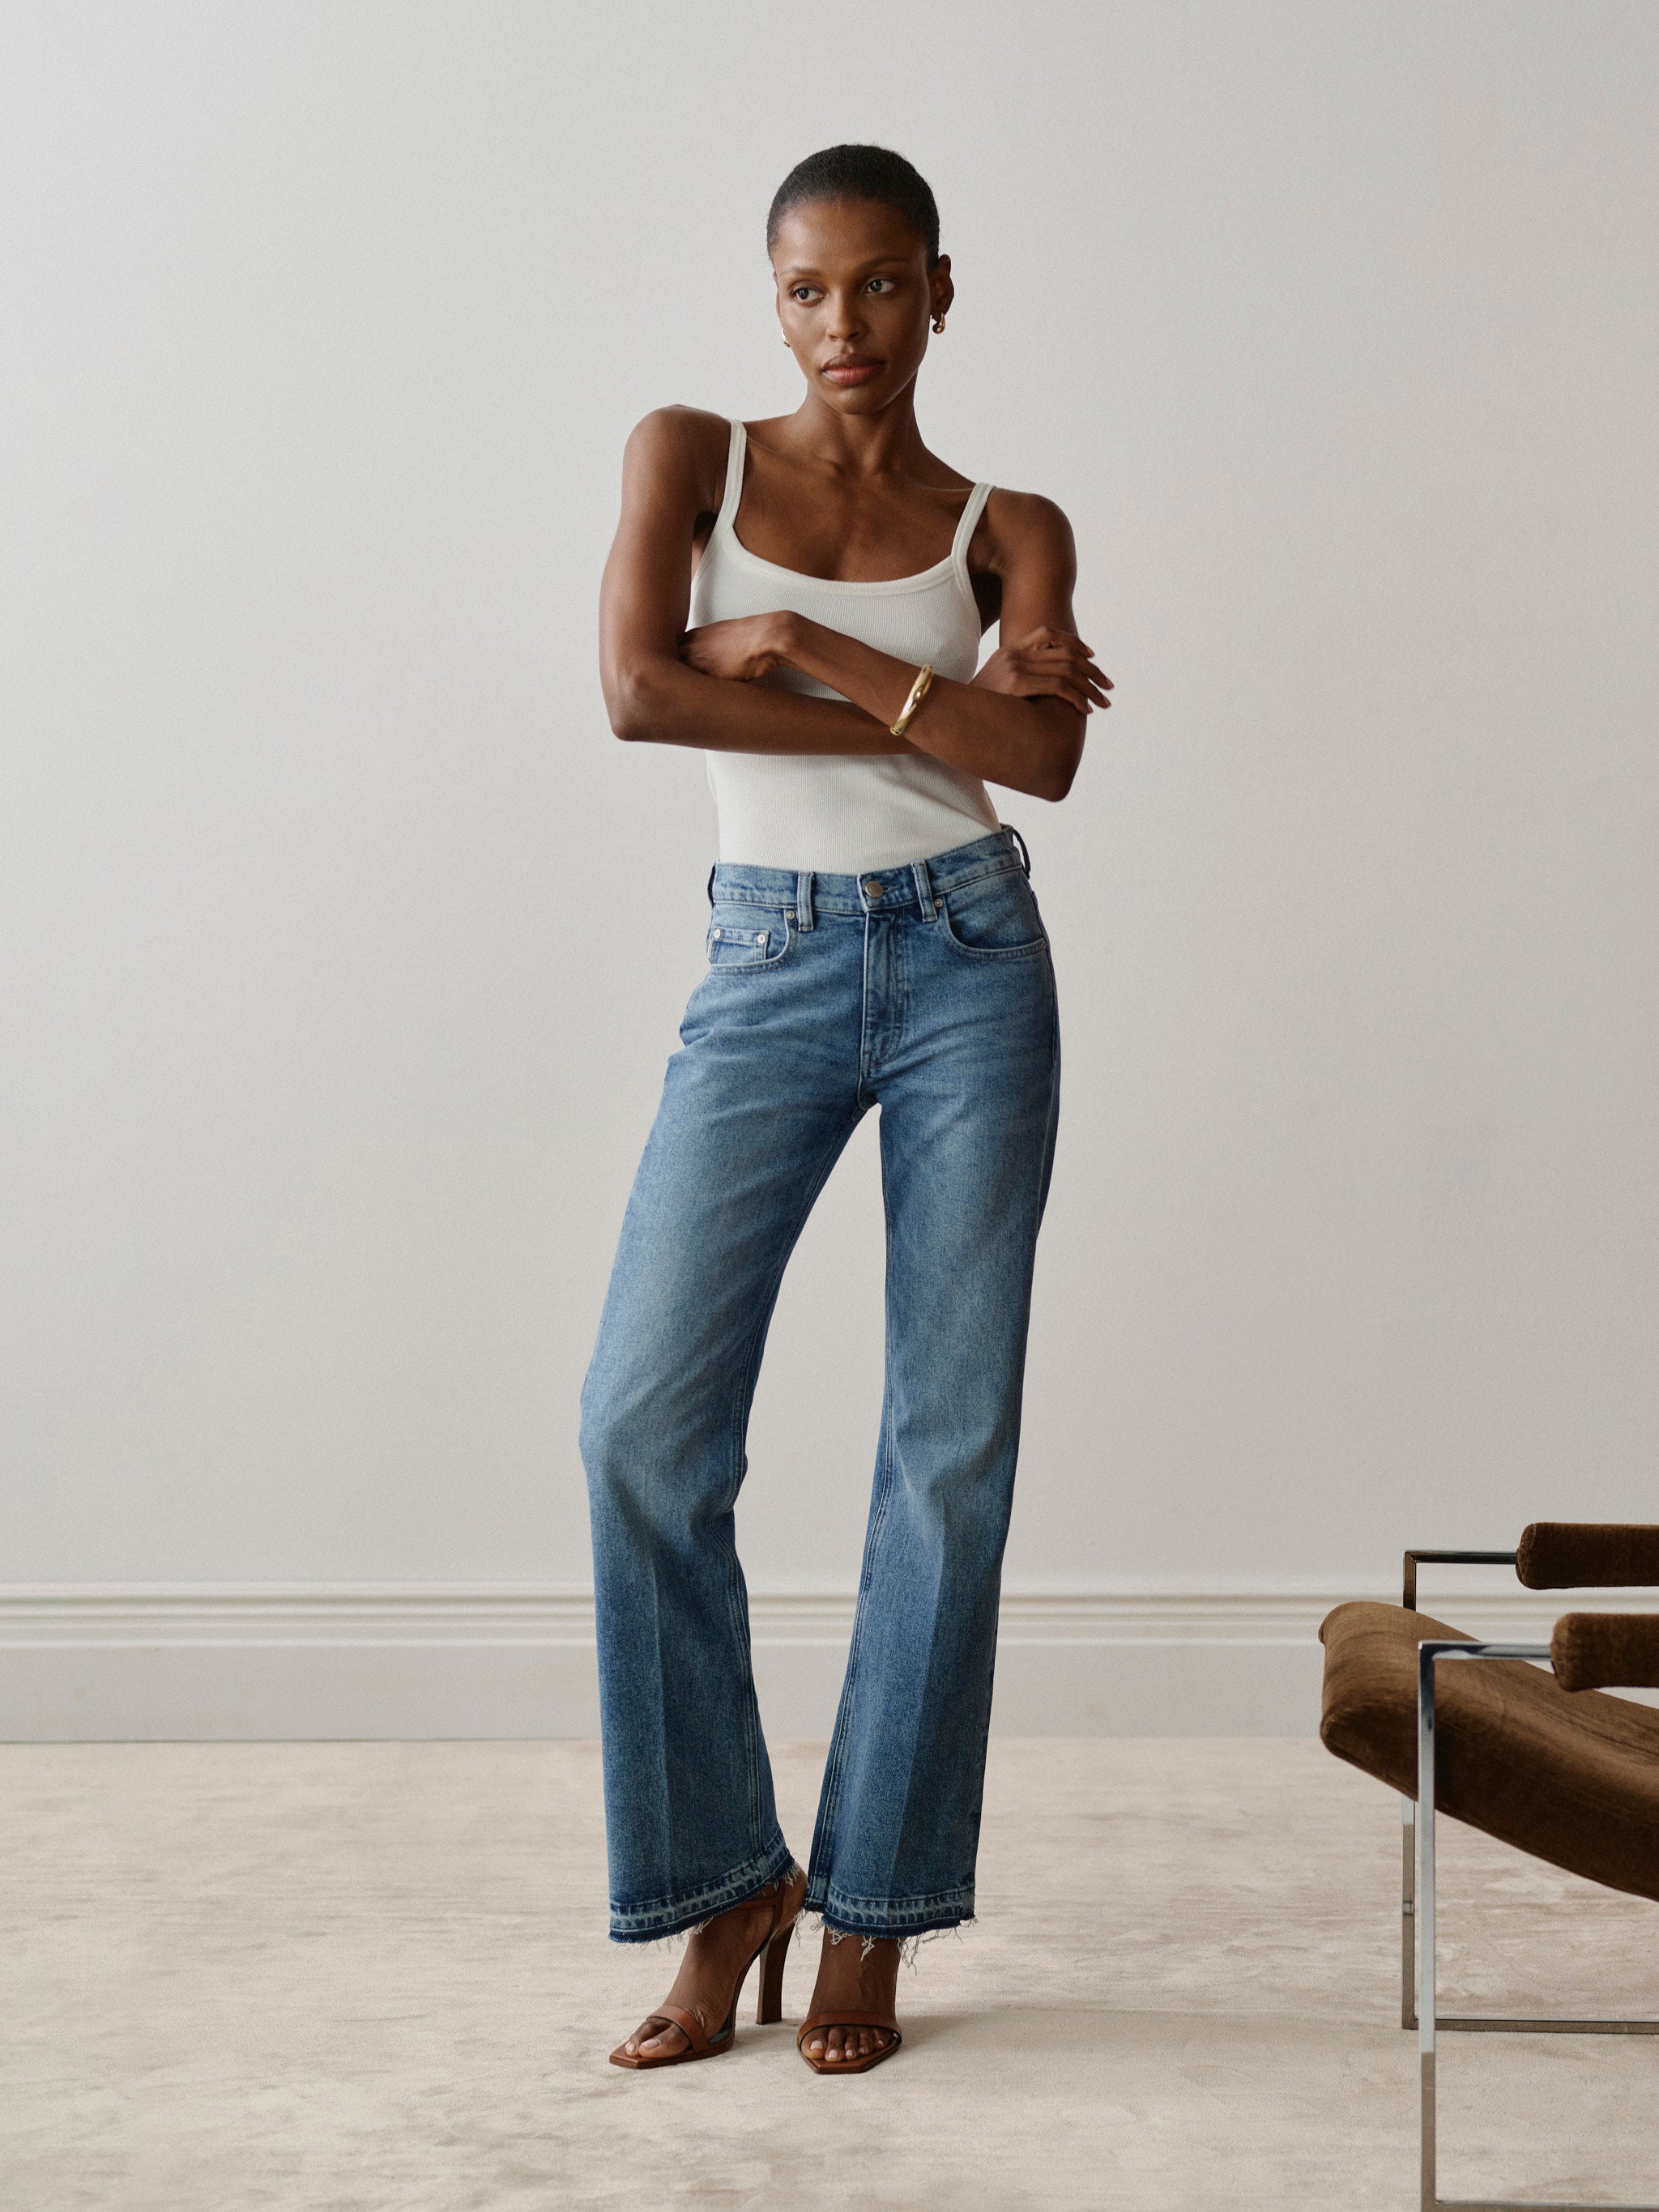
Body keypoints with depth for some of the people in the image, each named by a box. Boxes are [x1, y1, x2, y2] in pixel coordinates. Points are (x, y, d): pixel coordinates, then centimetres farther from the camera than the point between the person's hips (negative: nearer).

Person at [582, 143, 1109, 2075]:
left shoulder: (1005, 529, 8)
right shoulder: (688, 456, 7)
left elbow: (1044, 756, -10)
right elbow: (635, 692, -11)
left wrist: (804, 644, -13)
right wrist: (931, 709, -9)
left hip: (968, 963, 1)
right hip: (765, 972, 0)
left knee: (952, 1443, 0)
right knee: (643, 1423, -10)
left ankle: (872, 1909, 12)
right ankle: (724, 1884, 7)